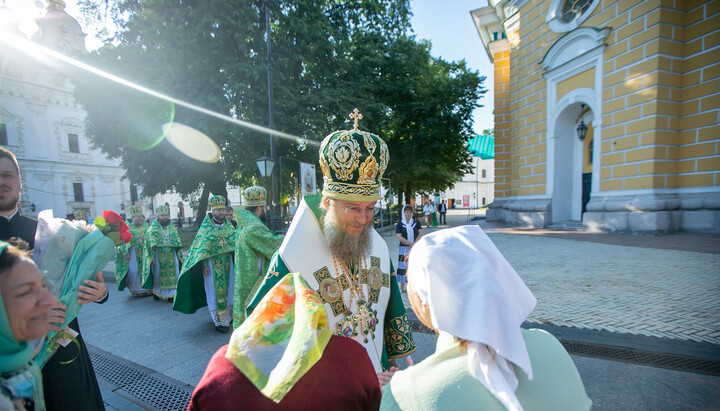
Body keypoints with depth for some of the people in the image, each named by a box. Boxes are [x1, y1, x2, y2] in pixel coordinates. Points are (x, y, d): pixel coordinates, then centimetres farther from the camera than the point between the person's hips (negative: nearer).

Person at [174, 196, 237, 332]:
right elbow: (201, 247, -6)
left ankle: (228, 315, 24)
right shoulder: (206, 226, -5)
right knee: (215, 290, -1)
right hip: (212, 264, -4)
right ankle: (218, 320, 8)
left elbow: (235, 242, 10)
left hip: (227, 262, 4)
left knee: (228, 288, 10)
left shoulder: (229, 225, 6)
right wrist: (204, 265, -12)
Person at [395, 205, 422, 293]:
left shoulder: (416, 222, 7)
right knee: (404, 267, 0)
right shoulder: (400, 224, -1)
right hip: (404, 249, -2)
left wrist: (415, 244, -13)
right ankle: (402, 287, 10)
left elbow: (420, 234, 1)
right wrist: (411, 243, -15)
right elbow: (399, 237, -9)